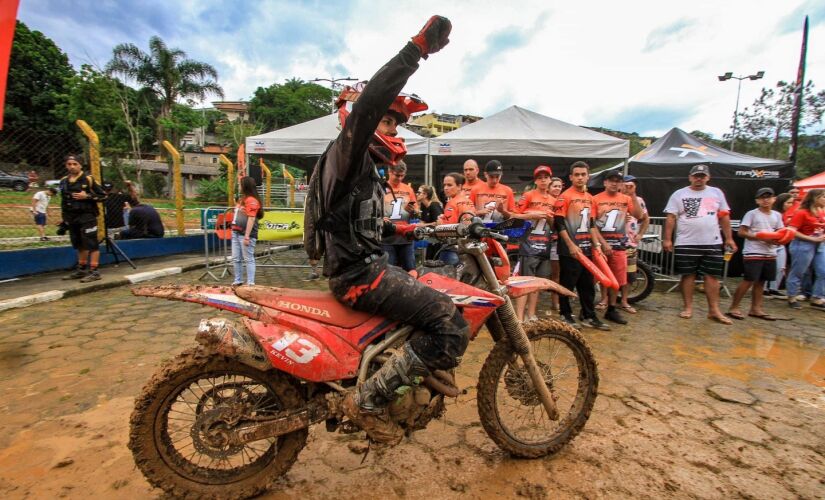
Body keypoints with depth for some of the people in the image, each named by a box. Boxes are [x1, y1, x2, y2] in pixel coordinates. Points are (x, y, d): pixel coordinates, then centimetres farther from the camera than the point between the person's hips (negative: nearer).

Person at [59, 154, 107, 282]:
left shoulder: (89, 180, -4)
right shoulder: (63, 182, 14)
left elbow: (103, 195, -5)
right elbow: (63, 201, 21)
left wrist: (87, 196, -17)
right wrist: (64, 219, 18)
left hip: (87, 217, -6)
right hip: (72, 218, 7)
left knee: (91, 244, -8)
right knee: (79, 245, 14)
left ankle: (94, 271, -7)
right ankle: (81, 269, 24)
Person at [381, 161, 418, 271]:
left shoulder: (408, 189, 13)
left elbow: (416, 214, 15)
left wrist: (412, 211, -7)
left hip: (406, 237, 3)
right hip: (387, 238, -3)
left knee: (410, 270, 6)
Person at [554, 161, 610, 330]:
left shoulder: (590, 198, 14)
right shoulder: (564, 197, -8)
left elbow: (591, 224, 18)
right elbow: (559, 223, -14)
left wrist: (597, 244, 10)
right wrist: (571, 245, -17)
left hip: (586, 249, 7)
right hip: (570, 250, -7)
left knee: (588, 285, 12)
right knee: (568, 284, 1)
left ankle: (589, 316, 23)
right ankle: (566, 315, 14)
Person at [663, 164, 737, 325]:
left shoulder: (716, 193, 11)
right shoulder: (679, 194, 2)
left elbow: (724, 217, 13)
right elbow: (671, 218, -2)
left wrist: (729, 238, 9)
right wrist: (667, 239, -9)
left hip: (712, 243, 2)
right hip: (686, 244, -2)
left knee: (712, 275, 3)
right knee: (688, 275, 3)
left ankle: (714, 310, 10)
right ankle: (688, 307, 12)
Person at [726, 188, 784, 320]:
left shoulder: (777, 215, 12)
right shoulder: (752, 214, -6)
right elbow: (742, 232, -10)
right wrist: (762, 238, -18)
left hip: (770, 254, 6)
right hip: (753, 253, -6)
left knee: (760, 282, 10)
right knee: (748, 281, -8)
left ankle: (756, 309, 18)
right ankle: (733, 307, -1)